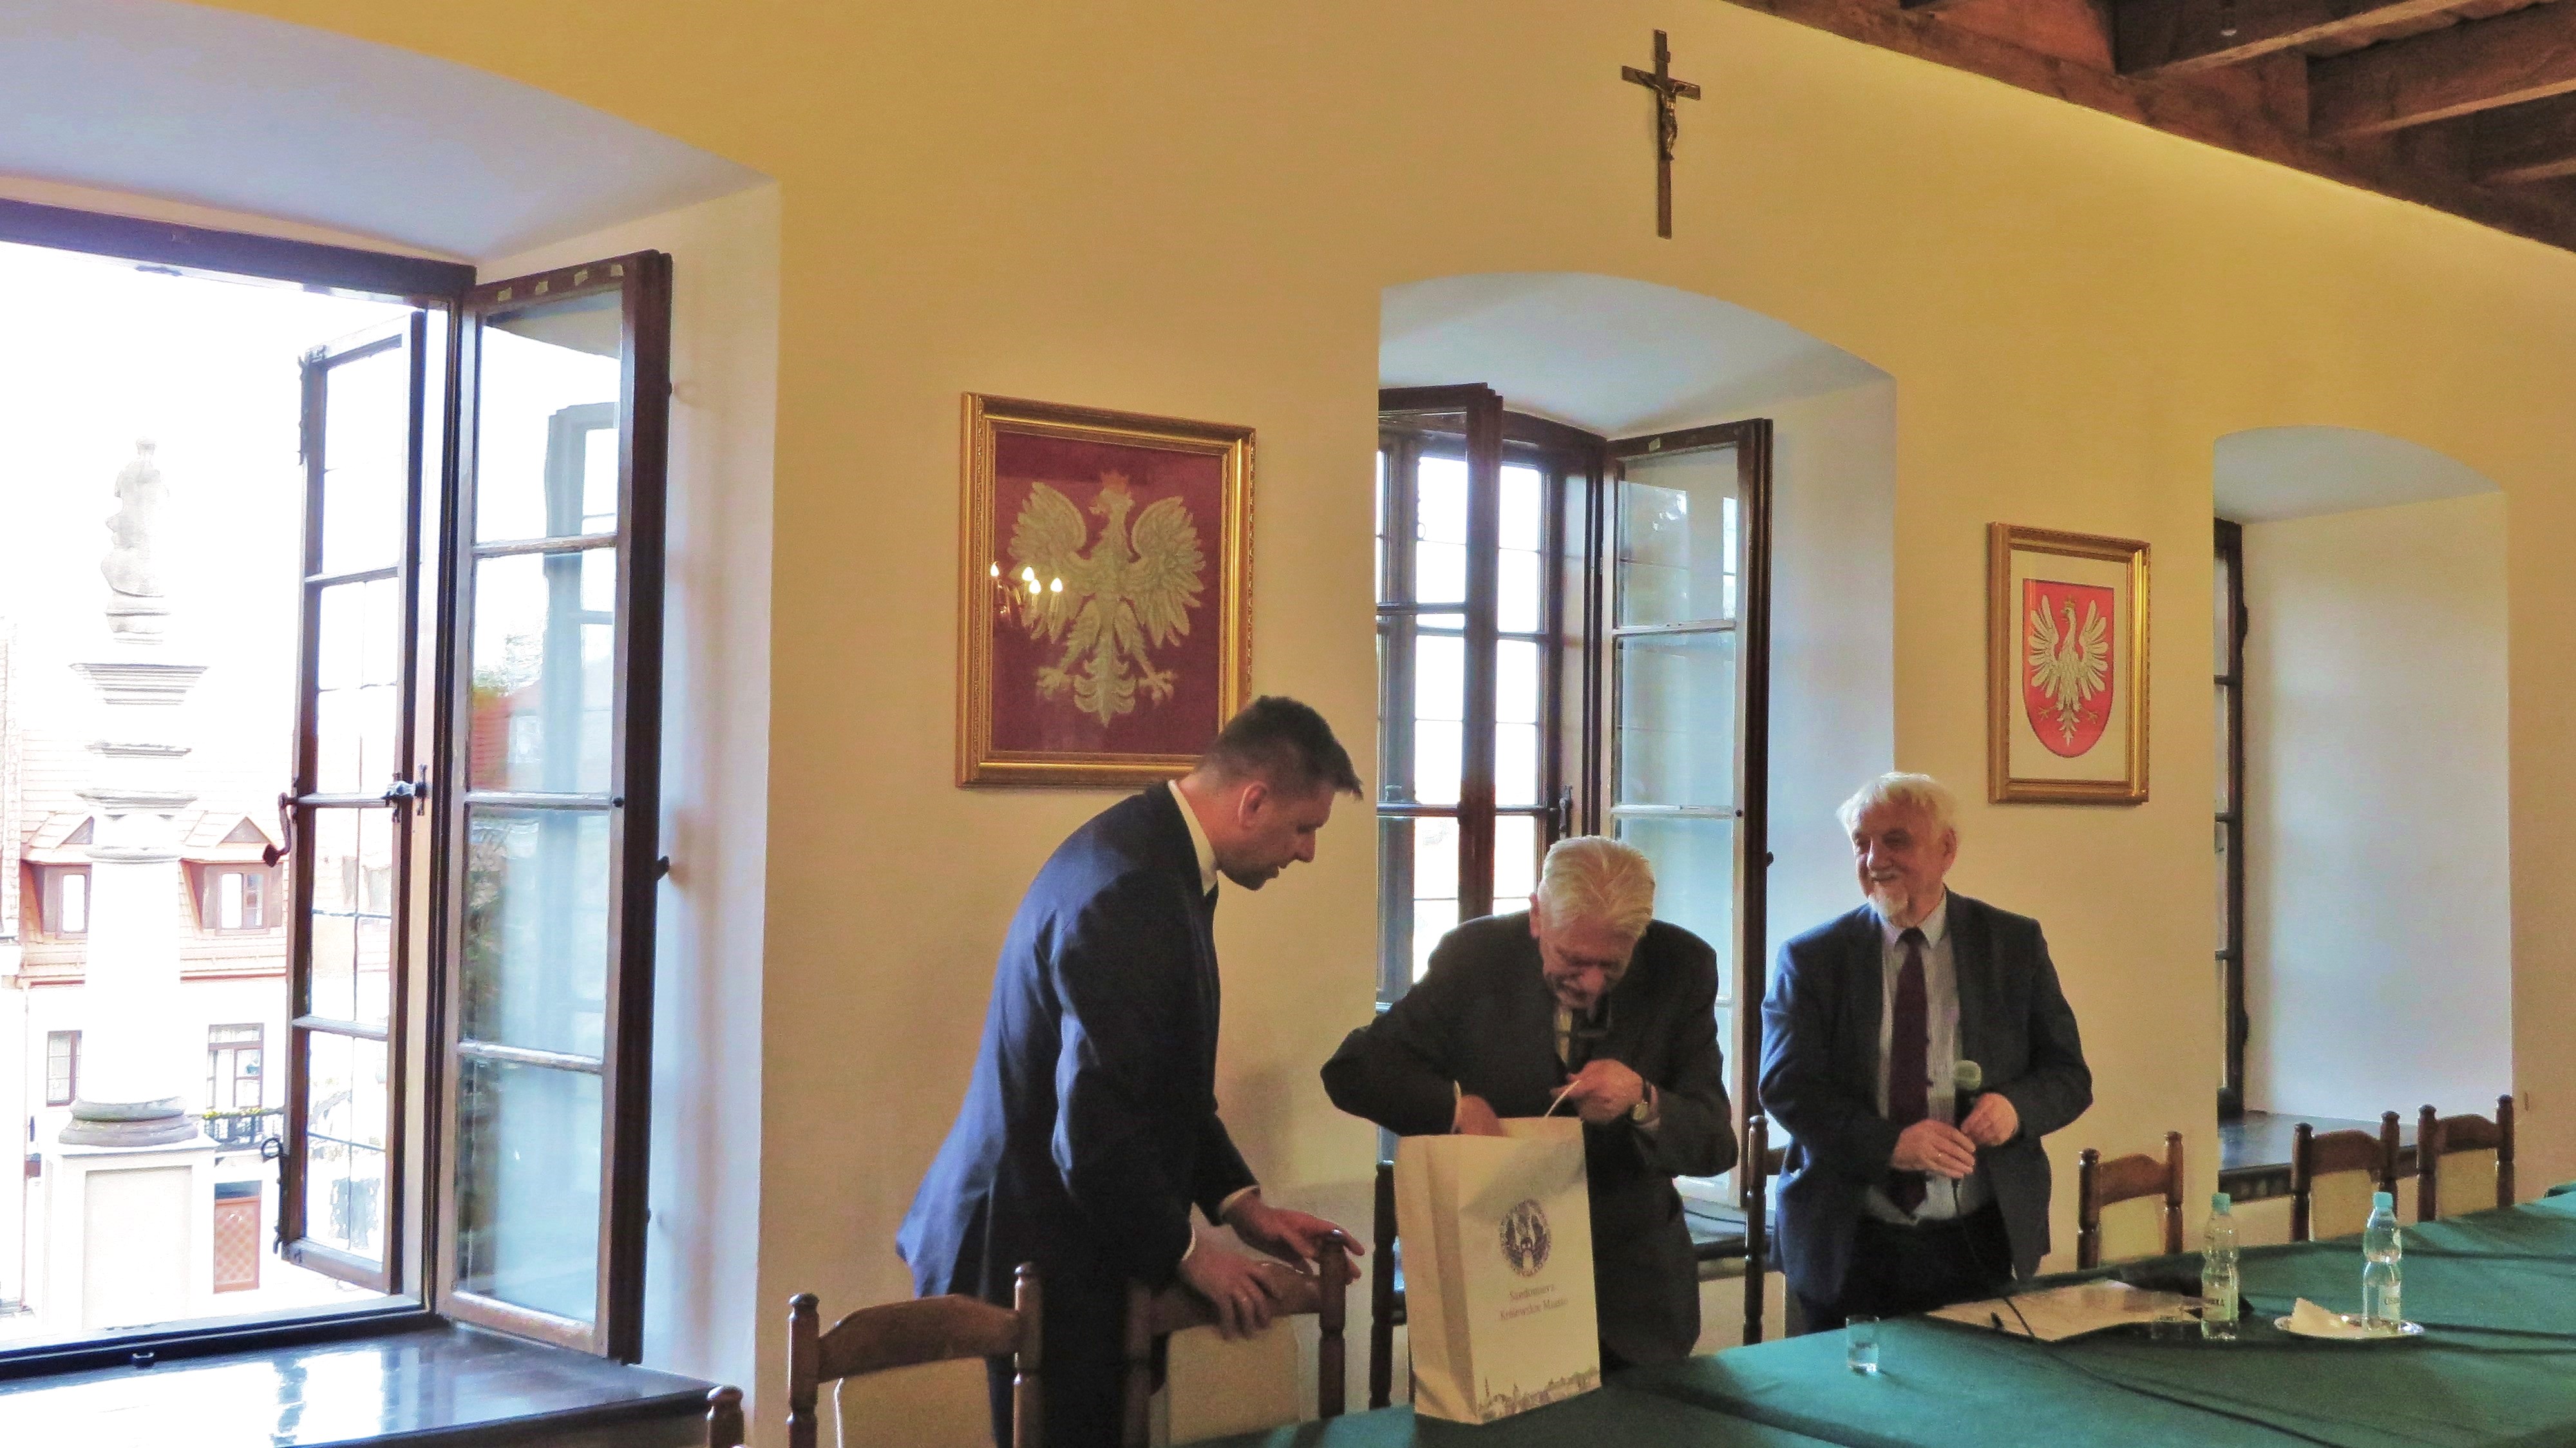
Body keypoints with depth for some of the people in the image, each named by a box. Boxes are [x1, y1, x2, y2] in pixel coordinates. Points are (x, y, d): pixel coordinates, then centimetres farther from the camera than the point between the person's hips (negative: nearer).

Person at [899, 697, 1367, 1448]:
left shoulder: (1156, 850, 7)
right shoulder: (1130, 893, -26)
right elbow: (1094, 1128, -26)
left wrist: (1238, 1202, 9)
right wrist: (1186, 1252, -12)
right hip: (1037, 1251, -10)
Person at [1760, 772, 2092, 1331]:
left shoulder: (2015, 944, 5)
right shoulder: (1811, 958, 1)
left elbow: (2069, 1077, 6)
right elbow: (1784, 1086, -8)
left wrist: (2016, 1106, -16)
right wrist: (1890, 1144, -22)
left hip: (1981, 1244, 1)